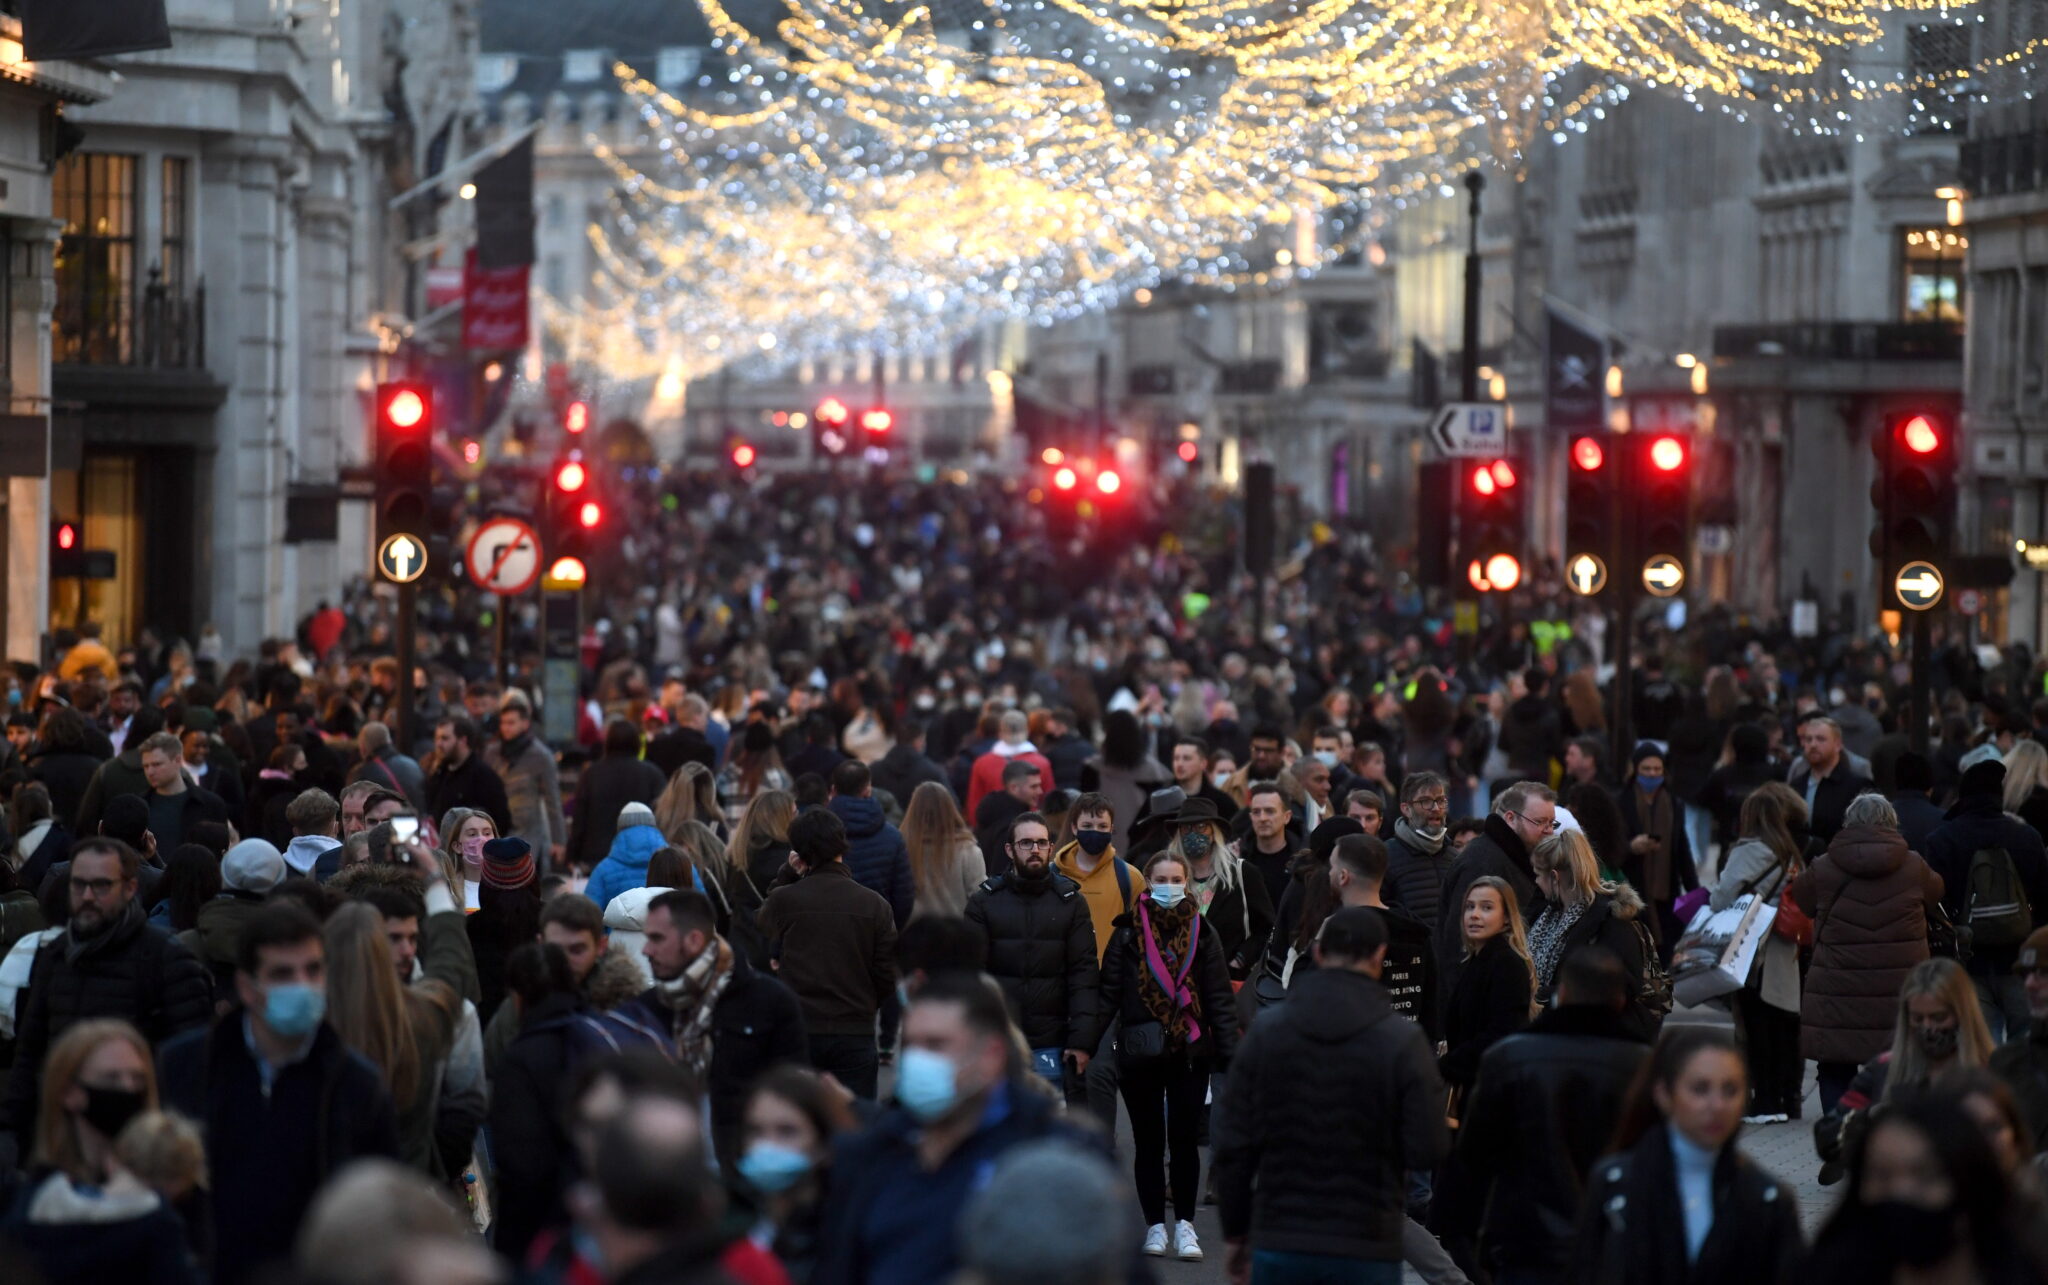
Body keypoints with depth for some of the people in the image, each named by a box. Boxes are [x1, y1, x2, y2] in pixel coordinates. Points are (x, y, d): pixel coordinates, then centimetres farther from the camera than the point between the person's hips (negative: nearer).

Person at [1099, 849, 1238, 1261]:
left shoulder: (1201, 936, 4)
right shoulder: (1127, 935, 2)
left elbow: (1220, 998, 3)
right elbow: (1108, 994, 0)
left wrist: (1229, 1052, -5)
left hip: (1190, 1053, 0)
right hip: (1139, 1054, 0)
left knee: (1183, 1139, 2)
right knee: (1148, 1142, 7)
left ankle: (1184, 1225, 9)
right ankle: (1155, 1225, 15)